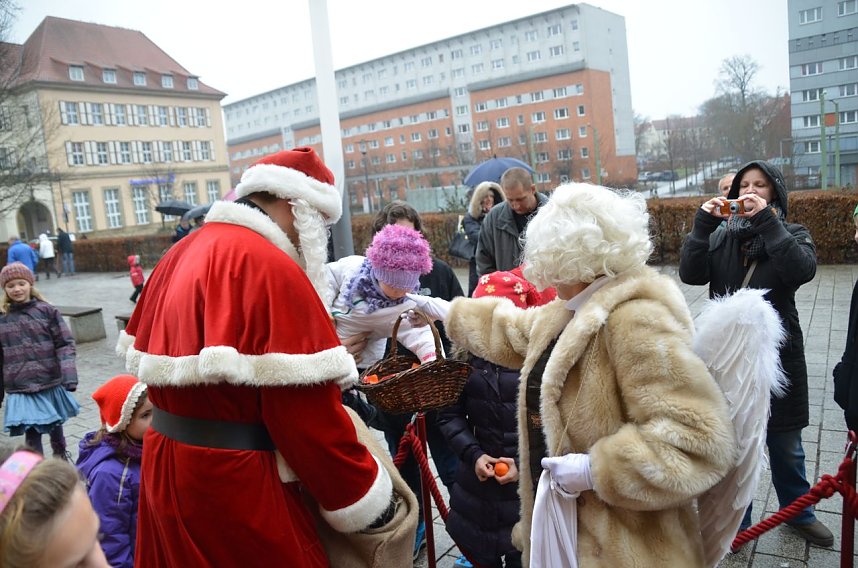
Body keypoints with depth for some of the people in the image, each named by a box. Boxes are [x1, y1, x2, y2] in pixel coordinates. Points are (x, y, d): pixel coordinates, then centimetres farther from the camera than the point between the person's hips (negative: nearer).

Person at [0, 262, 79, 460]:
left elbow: (65, 344, -6)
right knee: (31, 433, -5)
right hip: (20, 389, -1)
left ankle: (61, 455, 44)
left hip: (52, 383, 1)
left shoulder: (47, 311, -3)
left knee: (55, 425, 19)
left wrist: (69, 376, -18)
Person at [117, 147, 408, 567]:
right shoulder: (271, 269, -21)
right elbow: (310, 417, -23)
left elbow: (143, 359, 16)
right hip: (237, 483, -9)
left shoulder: (178, 256, 8)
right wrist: (377, 514, -12)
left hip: (166, 467, 9)